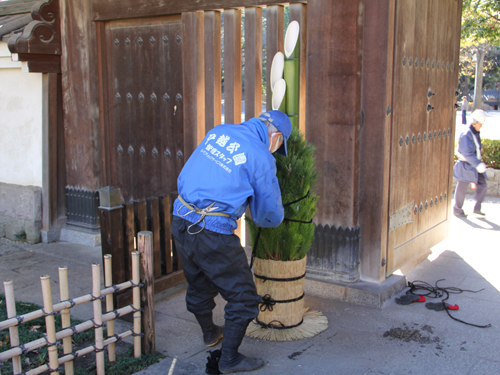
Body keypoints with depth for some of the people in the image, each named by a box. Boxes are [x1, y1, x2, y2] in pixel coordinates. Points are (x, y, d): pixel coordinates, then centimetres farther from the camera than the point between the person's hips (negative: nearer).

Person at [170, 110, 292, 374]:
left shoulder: (218, 131, 9)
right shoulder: (261, 157, -10)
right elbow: (269, 213, -1)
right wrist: (276, 217, 23)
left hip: (180, 221, 8)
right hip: (213, 234, -8)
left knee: (199, 284, 28)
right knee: (243, 297, 9)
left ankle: (209, 333, 53)